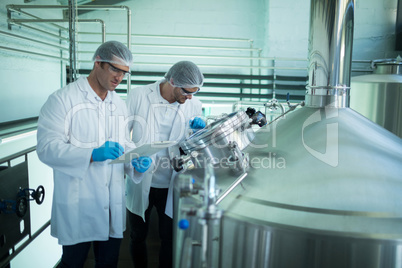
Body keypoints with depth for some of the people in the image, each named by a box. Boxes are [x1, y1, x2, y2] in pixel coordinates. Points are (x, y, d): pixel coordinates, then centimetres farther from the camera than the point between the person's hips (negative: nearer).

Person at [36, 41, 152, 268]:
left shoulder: (120, 105, 13)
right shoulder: (63, 99, -8)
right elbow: (47, 147, -16)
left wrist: (137, 161, -6)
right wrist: (92, 155, -28)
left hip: (113, 206, 6)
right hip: (78, 206, -5)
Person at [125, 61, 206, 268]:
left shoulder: (194, 105, -4)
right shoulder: (139, 96, -10)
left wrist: (199, 130, -15)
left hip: (171, 186, 1)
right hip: (140, 182, 0)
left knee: (169, 239, 13)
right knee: (137, 237, 19)